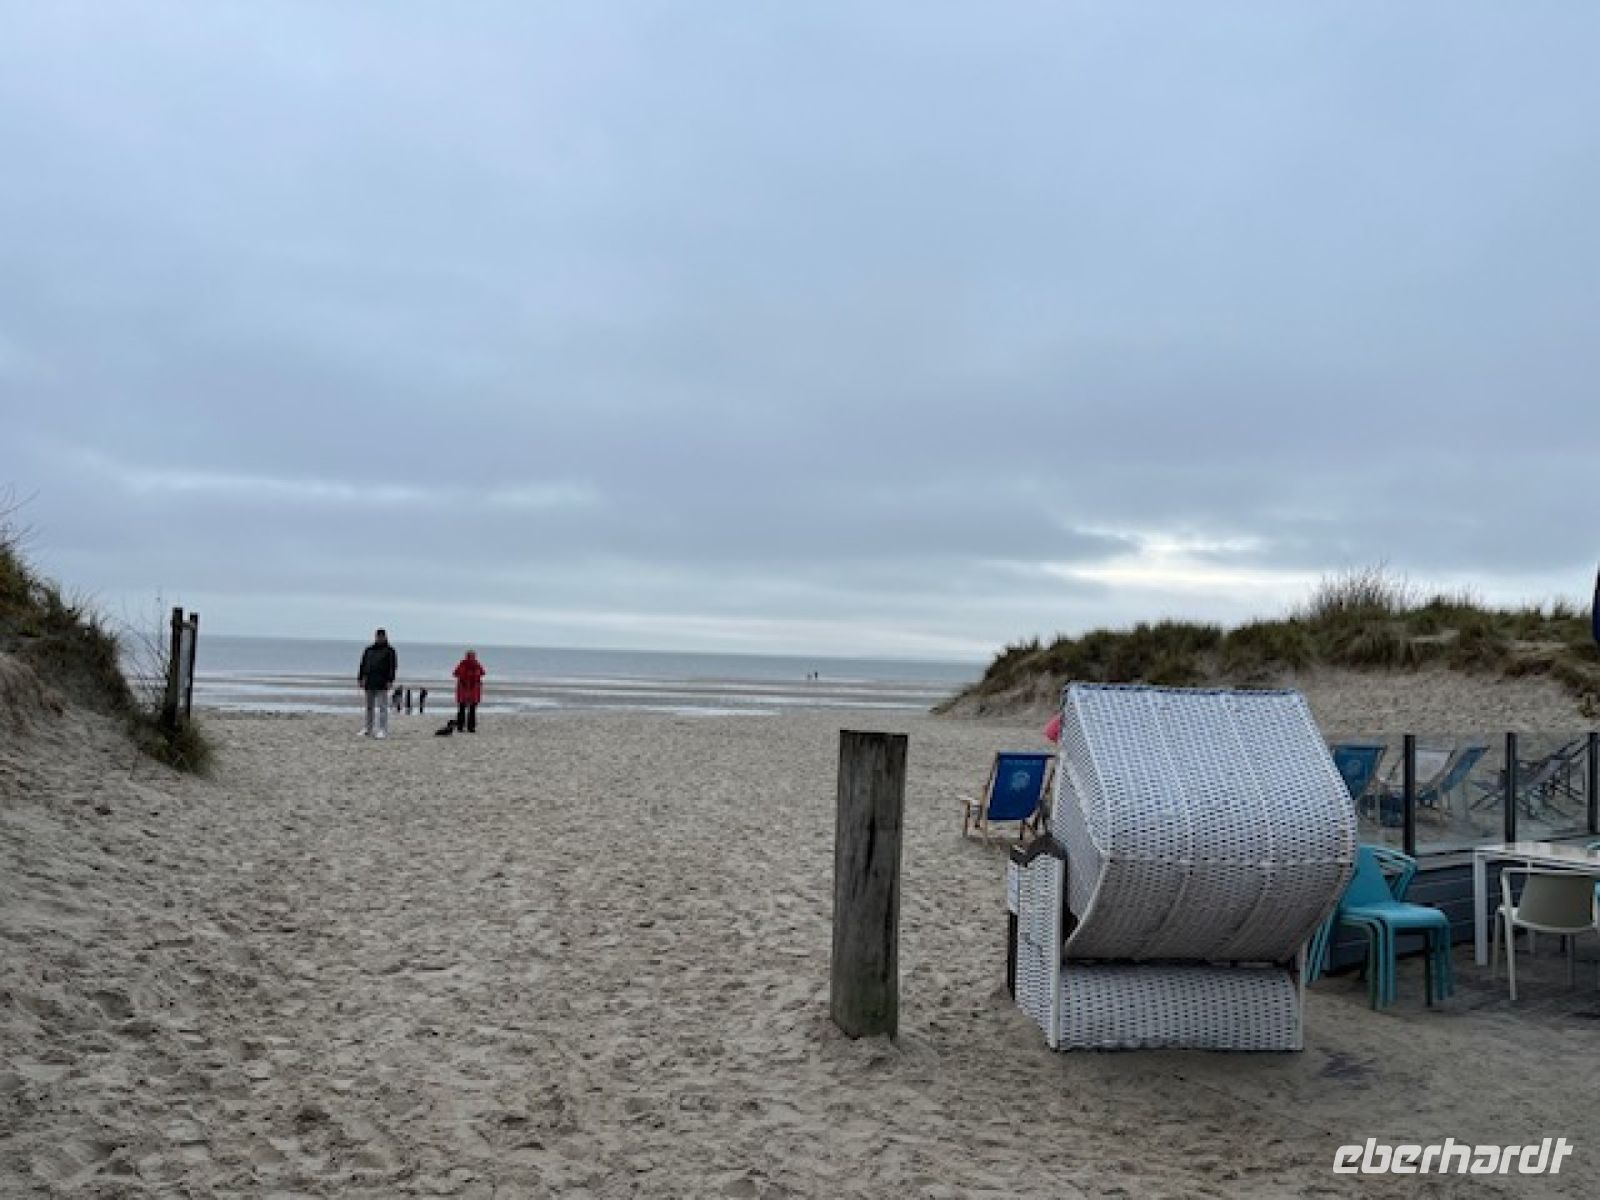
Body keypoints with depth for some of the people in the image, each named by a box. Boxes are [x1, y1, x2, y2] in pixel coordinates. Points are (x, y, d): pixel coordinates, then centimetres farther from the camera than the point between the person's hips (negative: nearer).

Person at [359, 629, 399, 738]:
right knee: (369, 707, 10)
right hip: (369, 683, 5)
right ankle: (368, 729, 17)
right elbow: (362, 665, 16)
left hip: (382, 684, -5)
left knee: (382, 707, -6)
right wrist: (360, 679, 7)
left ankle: (382, 730, -5)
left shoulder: (389, 651, 2)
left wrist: (389, 680, -13)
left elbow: (393, 667, -4)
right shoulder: (368, 650, 16)